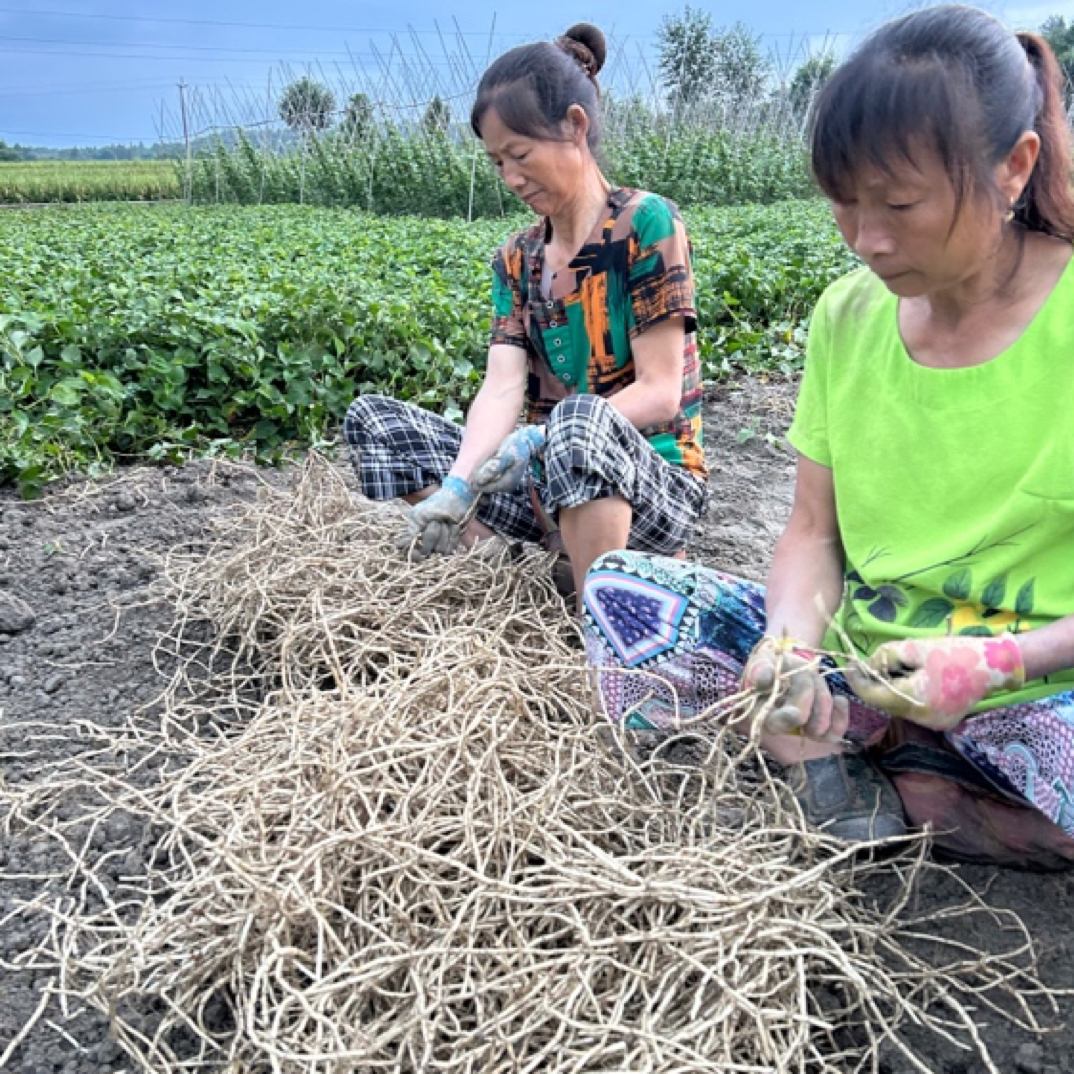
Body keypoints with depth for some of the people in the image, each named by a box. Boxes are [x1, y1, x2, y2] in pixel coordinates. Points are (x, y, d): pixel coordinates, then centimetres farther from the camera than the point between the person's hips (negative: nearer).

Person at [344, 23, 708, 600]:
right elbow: (502, 386, -6)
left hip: (651, 481, -6)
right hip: (545, 479, 7)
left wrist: (536, 440, -24)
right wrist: (456, 487, -23)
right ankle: (566, 546, -12)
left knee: (580, 422, -40)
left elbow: (660, 394, -14)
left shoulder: (646, 223, -8)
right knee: (370, 416, -2)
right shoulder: (515, 259, 9)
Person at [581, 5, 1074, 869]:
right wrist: (792, 642, -17)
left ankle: (839, 755, -13)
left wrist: (997, 663, -25)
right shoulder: (848, 314, 1)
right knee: (618, 590, -11)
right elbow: (813, 530, 3)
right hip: (860, 664, 4)